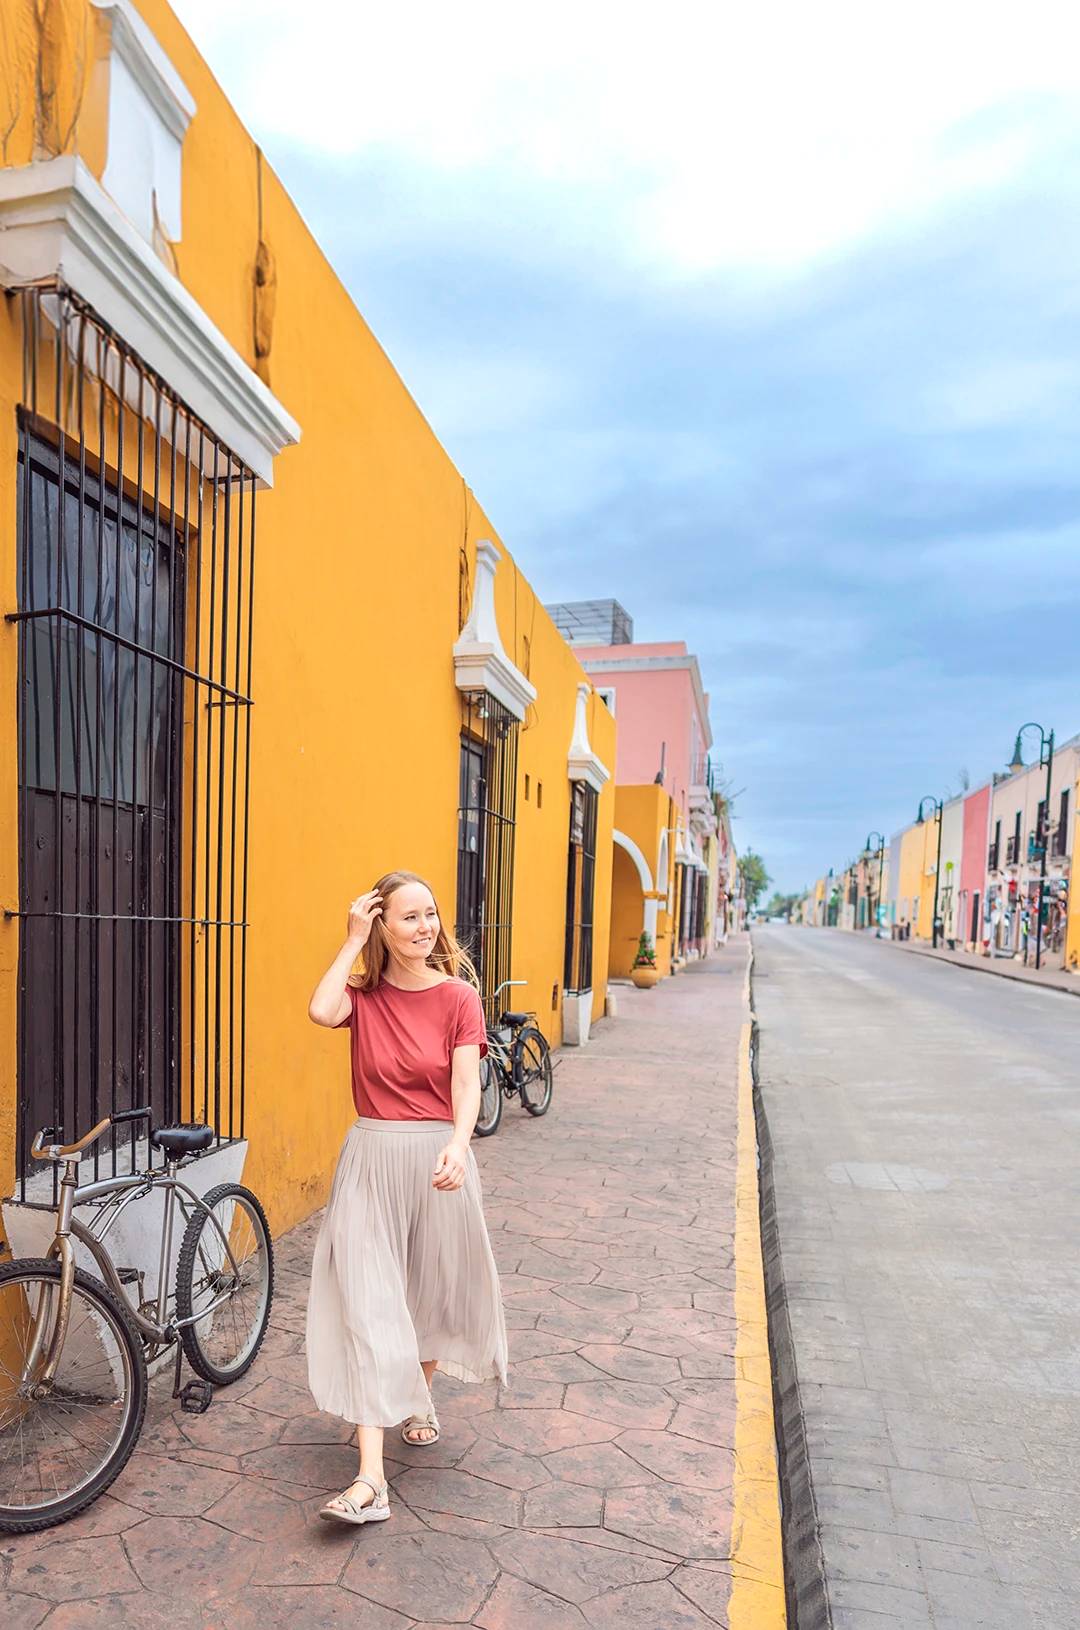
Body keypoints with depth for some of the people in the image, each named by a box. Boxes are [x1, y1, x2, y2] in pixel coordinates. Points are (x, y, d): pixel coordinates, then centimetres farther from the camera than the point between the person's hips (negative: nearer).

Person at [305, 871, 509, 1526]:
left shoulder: (458, 996, -4)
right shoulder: (363, 994, 0)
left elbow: (466, 1084, -14)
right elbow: (321, 1011, -23)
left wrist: (456, 1147, -31)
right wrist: (353, 942, -14)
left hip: (438, 1158, 0)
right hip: (370, 1159, 0)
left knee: (431, 1291, 17)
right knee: (365, 1305, -5)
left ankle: (421, 1396, 47)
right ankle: (371, 1478, 1)